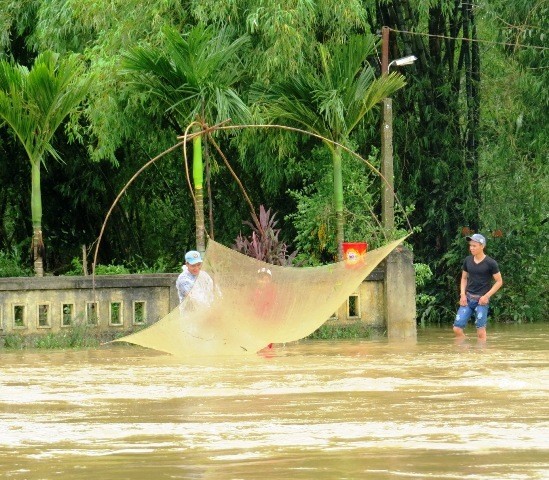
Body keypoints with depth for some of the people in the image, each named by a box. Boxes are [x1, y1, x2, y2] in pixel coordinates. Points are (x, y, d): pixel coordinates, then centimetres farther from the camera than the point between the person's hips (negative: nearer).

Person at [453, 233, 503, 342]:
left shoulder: (490, 263, -7)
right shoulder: (468, 261, 7)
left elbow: (499, 281, -2)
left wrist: (486, 296, -10)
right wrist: (462, 294, 3)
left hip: (481, 299, -5)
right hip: (467, 298, 5)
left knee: (481, 331, -5)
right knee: (457, 328, -3)